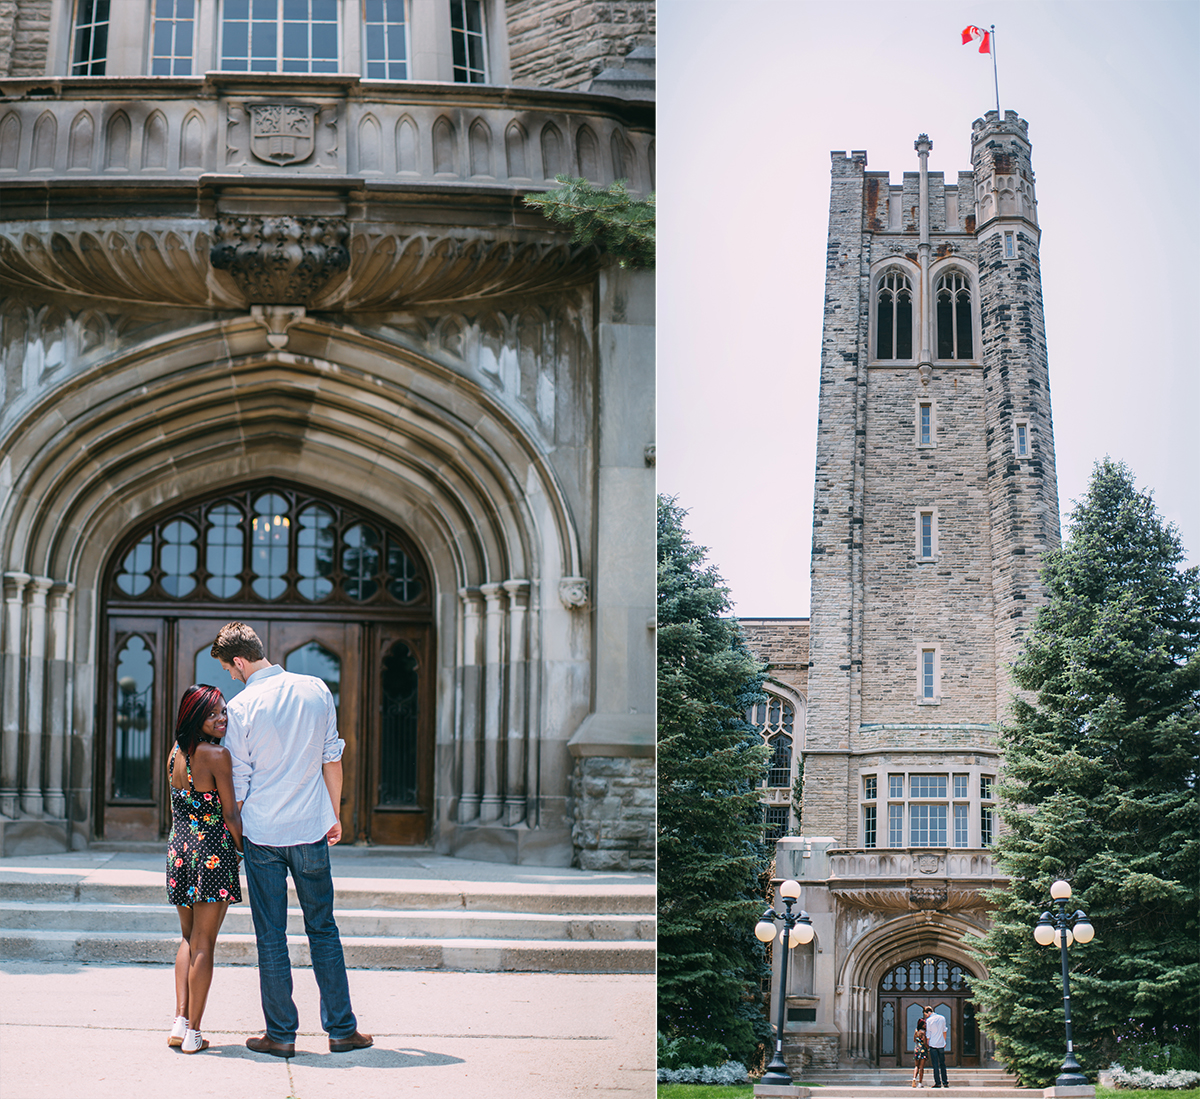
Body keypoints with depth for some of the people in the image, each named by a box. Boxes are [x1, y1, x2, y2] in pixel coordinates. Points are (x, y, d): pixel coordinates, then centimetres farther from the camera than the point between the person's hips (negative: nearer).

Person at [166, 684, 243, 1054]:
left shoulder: (175, 752, 7)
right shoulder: (217, 755, -14)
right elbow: (231, 814, -11)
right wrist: (245, 850, 0)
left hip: (179, 847, 6)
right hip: (213, 851, -6)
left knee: (188, 938, 18)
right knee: (204, 943, 1)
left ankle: (180, 1021, 6)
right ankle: (193, 1033, 4)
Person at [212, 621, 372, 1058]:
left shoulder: (241, 707, -11)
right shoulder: (316, 690, -1)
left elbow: (238, 783, -5)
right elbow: (332, 760, 6)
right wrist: (334, 816, 16)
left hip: (262, 834, -3)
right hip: (311, 830, 3)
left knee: (271, 936, 5)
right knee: (323, 930, 12)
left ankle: (281, 1034, 9)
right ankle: (341, 1029, 13)